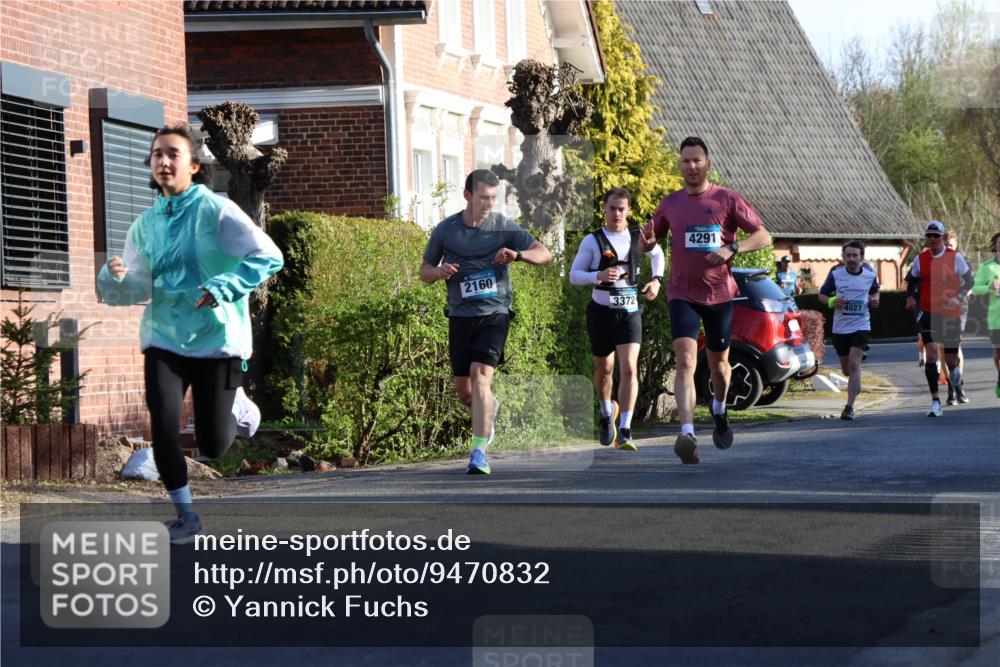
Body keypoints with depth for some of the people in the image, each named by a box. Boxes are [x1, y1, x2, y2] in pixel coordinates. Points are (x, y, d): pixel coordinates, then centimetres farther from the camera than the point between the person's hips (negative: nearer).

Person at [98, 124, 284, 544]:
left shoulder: (216, 211, -9)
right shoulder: (145, 225, 6)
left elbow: (269, 257, -16)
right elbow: (139, 289, 3)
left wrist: (223, 287, -28)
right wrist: (115, 279, -19)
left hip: (217, 339, -3)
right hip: (164, 339, 3)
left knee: (213, 445, -1)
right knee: (163, 426, -14)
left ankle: (237, 407, 36)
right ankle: (185, 516, 5)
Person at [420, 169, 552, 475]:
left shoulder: (503, 226, -2)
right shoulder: (445, 229, 1)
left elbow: (544, 254, -3)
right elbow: (424, 271, 12)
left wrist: (517, 254, -24)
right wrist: (439, 272, -13)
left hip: (494, 314, -2)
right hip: (461, 315, 3)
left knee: (480, 376, -20)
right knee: (464, 391, 5)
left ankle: (479, 452, -19)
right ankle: (490, 409, 41)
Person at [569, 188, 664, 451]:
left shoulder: (638, 237, 3)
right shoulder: (593, 241, -3)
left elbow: (657, 254, 25)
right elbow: (574, 275, -4)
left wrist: (656, 279, 9)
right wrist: (599, 276, -21)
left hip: (630, 312, 0)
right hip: (601, 311, 0)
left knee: (629, 368, -16)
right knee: (603, 368, 14)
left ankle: (624, 432, -18)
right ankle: (606, 413, 45)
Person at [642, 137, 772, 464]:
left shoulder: (727, 199, -2)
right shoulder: (670, 204, 6)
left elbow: (763, 236, -3)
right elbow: (648, 244, 17)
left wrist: (732, 248, -20)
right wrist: (647, 240, -8)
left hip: (720, 293, 0)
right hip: (683, 294, 0)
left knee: (718, 364, 13)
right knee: (685, 361, -17)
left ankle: (719, 411, 45)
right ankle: (687, 434, -28)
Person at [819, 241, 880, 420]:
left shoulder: (870, 276, 0)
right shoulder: (835, 275, -3)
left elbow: (875, 291, 20)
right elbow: (822, 294, 7)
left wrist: (874, 300, -3)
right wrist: (832, 302, -14)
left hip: (861, 326, -2)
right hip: (840, 327, 2)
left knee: (854, 365, -18)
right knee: (847, 369, 11)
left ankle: (849, 407, -17)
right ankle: (856, 383, 48)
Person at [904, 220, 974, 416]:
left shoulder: (955, 258, -3)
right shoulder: (920, 259, 3)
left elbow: (968, 281, 2)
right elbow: (911, 280, 17)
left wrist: (958, 297, -15)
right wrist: (909, 297, -3)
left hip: (951, 313, -1)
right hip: (928, 313, 1)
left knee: (951, 360, 6)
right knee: (931, 354, -16)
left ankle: (957, 381, 45)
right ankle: (935, 402, -12)